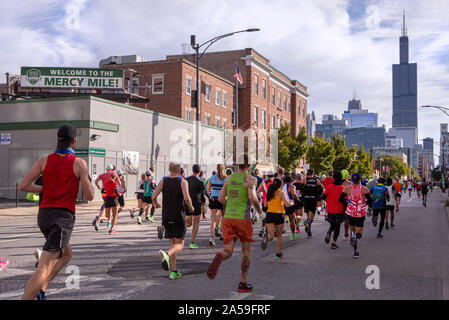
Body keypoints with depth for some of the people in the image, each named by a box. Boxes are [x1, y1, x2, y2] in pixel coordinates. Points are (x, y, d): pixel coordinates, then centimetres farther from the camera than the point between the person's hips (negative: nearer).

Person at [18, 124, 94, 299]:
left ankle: (41, 289, 12)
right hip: (63, 217, -6)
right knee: (44, 268, -10)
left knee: (67, 254, 26)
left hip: (44, 215, 6)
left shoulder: (44, 160, 6)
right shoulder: (79, 163, -5)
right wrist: (87, 182, 17)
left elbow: (22, 185, -1)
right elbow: (89, 196, -4)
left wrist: (45, 189, 15)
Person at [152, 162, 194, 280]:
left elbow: (153, 197, -2)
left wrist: (155, 203, 20)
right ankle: (166, 254, -30)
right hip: (179, 217, -4)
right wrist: (191, 207, -1)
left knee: (172, 243, 14)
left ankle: (173, 271, 11)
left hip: (166, 216, 4)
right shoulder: (183, 182, -5)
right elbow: (187, 198, -19)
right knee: (179, 244, 2)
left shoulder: (163, 181, 4)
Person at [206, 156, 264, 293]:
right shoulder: (250, 179, -5)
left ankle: (219, 257, -32)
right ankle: (243, 283, 18)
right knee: (246, 250, 15)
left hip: (228, 218, 4)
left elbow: (221, 199, 12)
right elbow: (252, 197, -21)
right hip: (243, 219, -4)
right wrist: (260, 212, -5)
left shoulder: (229, 178, 11)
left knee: (228, 252, 5)